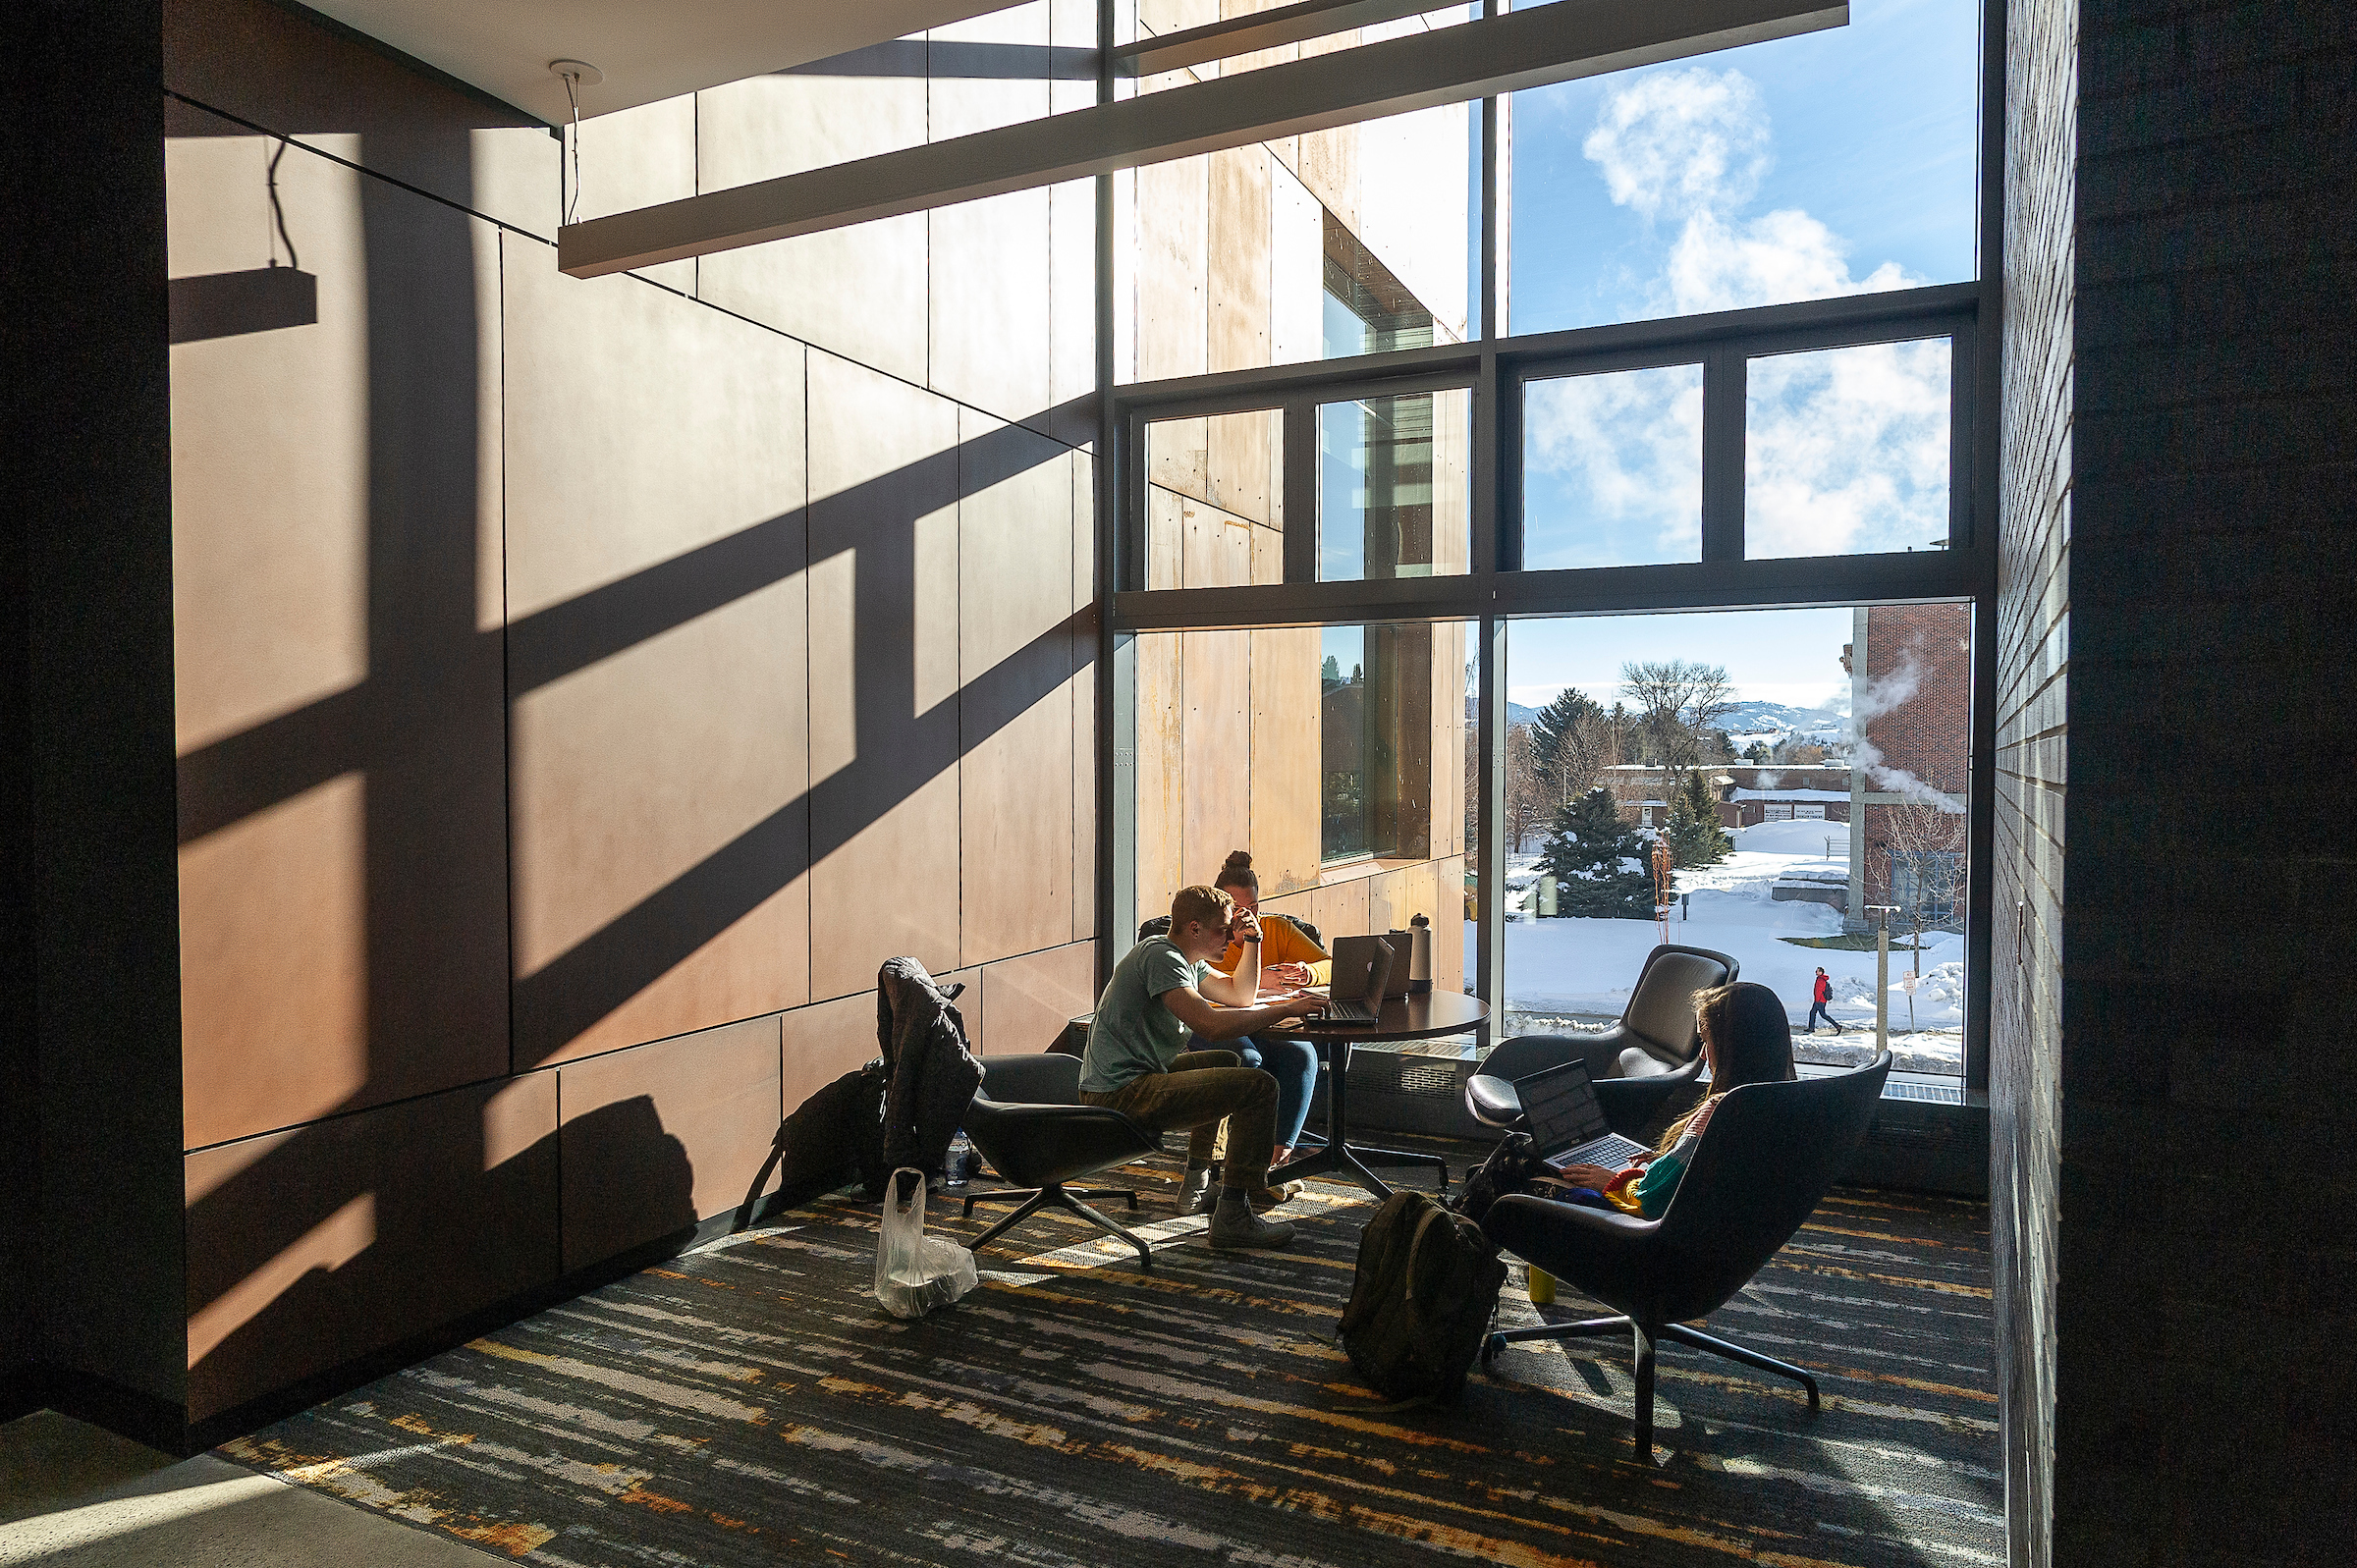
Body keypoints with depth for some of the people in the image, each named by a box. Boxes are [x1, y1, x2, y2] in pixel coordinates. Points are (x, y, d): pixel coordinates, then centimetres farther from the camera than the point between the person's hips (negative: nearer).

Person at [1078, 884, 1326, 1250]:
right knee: (1259, 1086, -14)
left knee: (1227, 1063, 31)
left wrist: (1252, 940, 12)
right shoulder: (1161, 955, -16)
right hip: (1120, 1093, -11)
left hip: (1135, 1077, 11)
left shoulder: (1187, 960, 16)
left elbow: (1240, 995, 26)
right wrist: (1286, 1009, -20)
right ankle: (1234, 1217, -9)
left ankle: (1198, 1177, 35)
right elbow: (1211, 1024, -28)